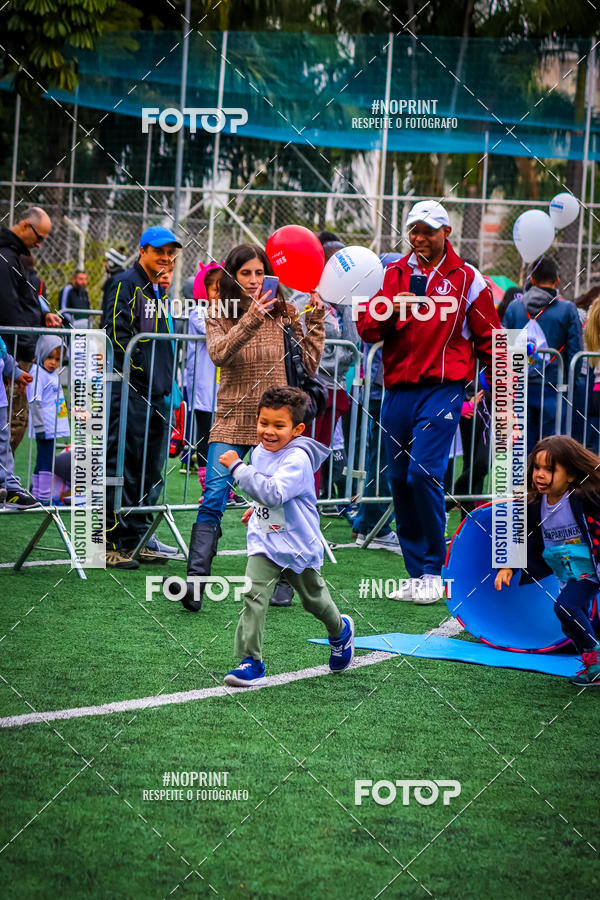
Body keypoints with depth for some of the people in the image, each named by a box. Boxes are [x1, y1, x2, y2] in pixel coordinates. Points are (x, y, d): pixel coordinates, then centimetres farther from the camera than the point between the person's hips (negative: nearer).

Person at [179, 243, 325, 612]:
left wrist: (316, 320, -7)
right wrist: (250, 319, -32)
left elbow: (309, 364, 0)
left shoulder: (283, 314, 3)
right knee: (214, 498, -13)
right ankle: (196, 581, -17)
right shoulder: (220, 315, 1)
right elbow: (219, 354, -20)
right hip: (232, 421, -1)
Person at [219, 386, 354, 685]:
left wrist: (237, 468, -38)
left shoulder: (297, 460, -25)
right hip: (264, 540, 5)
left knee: (314, 598, 17)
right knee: (254, 595, -14)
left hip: (298, 545, -5)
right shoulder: (260, 452, 1)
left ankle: (341, 631, 47)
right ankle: (250, 661, -12)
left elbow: (273, 494, -39)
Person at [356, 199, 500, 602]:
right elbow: (366, 327, 4)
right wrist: (390, 310, -15)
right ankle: (416, 574, 13)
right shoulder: (392, 274, 12)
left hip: (443, 387, -4)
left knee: (424, 472, -17)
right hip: (398, 389, 4)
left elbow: (488, 339, 8)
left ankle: (433, 572, -7)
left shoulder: (467, 279, 5)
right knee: (400, 480, 4)